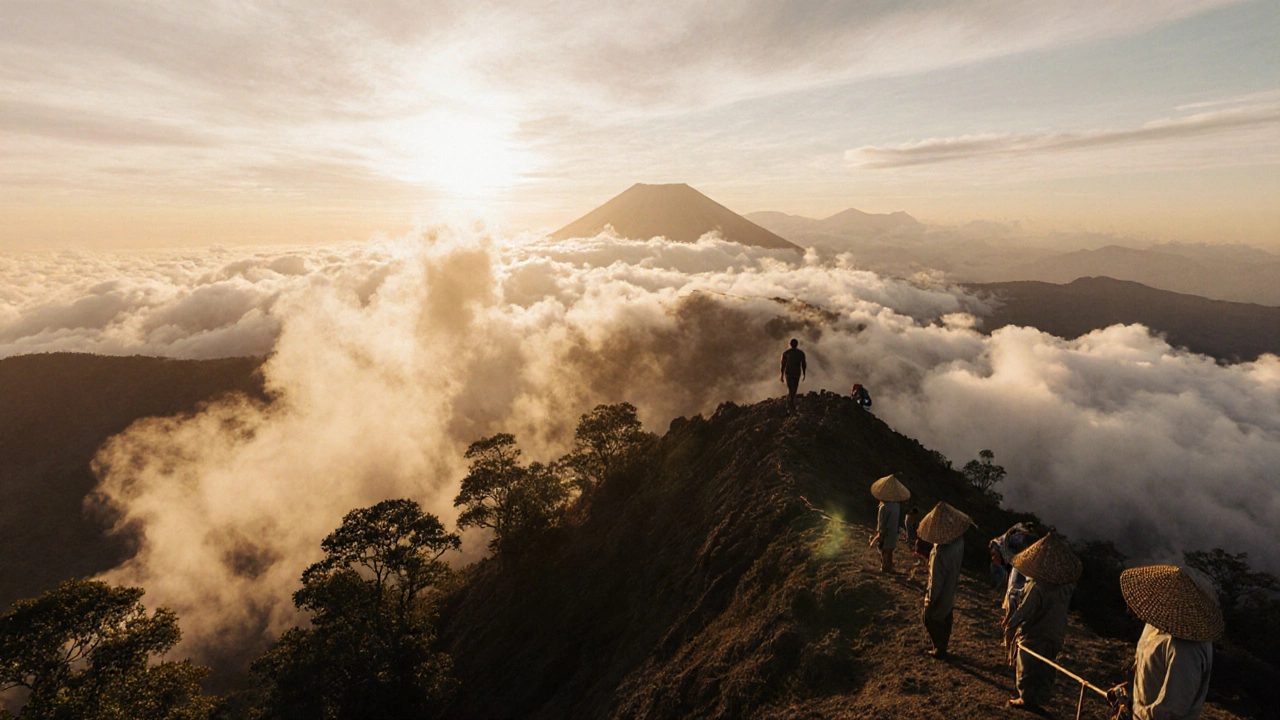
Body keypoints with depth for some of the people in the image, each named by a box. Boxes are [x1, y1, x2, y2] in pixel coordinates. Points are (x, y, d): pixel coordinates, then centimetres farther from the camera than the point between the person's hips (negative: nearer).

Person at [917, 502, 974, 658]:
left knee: (929, 617, 18)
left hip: (941, 592, -7)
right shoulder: (958, 539, -18)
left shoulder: (941, 553, -41)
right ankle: (942, 645, 48)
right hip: (951, 590, 7)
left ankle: (940, 649, 34)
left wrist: (930, 599, -12)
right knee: (945, 619, 27)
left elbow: (936, 579, -28)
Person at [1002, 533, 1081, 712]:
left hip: (1033, 637, -6)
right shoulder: (1066, 584, -10)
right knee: (1046, 668, 22)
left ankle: (1027, 699, 27)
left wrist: (1010, 627, -16)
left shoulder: (1037, 587, -30)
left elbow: (1024, 612, -26)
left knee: (1027, 668, 13)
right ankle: (1041, 698, 36)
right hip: (1055, 635, 6)